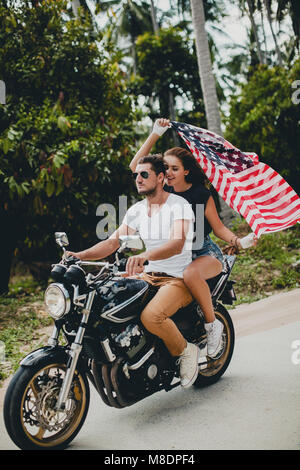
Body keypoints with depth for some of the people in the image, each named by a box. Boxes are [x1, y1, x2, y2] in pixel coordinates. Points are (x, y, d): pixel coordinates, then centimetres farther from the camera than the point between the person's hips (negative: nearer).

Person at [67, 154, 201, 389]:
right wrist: (79, 255, -11)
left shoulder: (179, 204, -12)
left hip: (179, 279, -7)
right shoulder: (136, 210, 9)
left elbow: (177, 244, -28)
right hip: (149, 275, 7)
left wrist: (145, 256, -47)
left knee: (151, 315, -33)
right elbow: (112, 242, 5)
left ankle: (186, 351, -3)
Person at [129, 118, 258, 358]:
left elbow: (218, 226, -1)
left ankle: (213, 323, -17)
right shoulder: (164, 191, 3)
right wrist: (155, 134, -4)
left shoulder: (201, 194, -7)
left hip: (206, 253, -5)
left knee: (190, 273, -39)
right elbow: (135, 166, -2)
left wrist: (237, 241, -20)